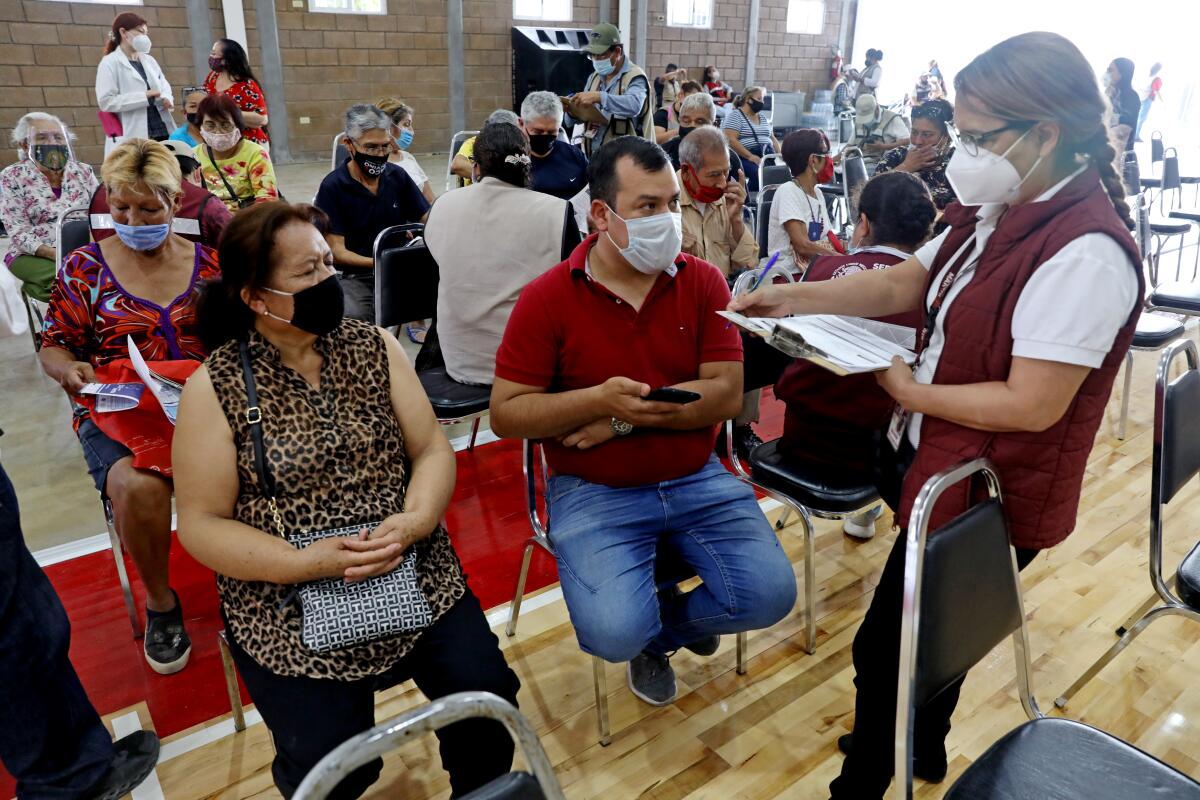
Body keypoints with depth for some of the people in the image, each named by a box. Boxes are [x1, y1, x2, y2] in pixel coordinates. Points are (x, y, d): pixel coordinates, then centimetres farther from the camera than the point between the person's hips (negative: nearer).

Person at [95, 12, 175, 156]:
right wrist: (144, 97, -15)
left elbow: (164, 86, 23)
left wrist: (166, 99, -2)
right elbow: (105, 101, -10)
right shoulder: (110, 63, -1)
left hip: (161, 132, 6)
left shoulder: (149, 60, 19)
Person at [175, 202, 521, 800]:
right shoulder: (214, 388, -6)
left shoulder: (375, 347, 3)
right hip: (286, 597, -2)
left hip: (412, 571, 3)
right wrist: (306, 562, -19)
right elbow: (201, 524, -6)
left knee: (485, 696, -12)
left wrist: (413, 520, -17)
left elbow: (432, 449, 2)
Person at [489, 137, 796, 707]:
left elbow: (726, 395, -7)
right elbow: (506, 413, -7)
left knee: (770, 594, -12)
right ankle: (640, 631, 19)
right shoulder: (545, 299, -7)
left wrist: (624, 418, -17)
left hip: (696, 478, 3)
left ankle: (660, 628, 20)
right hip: (593, 490, -2)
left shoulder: (703, 283, 0)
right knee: (613, 634, -22)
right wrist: (599, 399, -23)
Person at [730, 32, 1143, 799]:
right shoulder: (995, 213, 1)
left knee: (885, 648, 7)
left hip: (986, 498, -9)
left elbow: (1032, 406, -27)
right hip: (939, 467, 9)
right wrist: (794, 297, -4)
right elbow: (901, 284, 6)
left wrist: (911, 392, -17)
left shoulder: (1085, 254, -27)